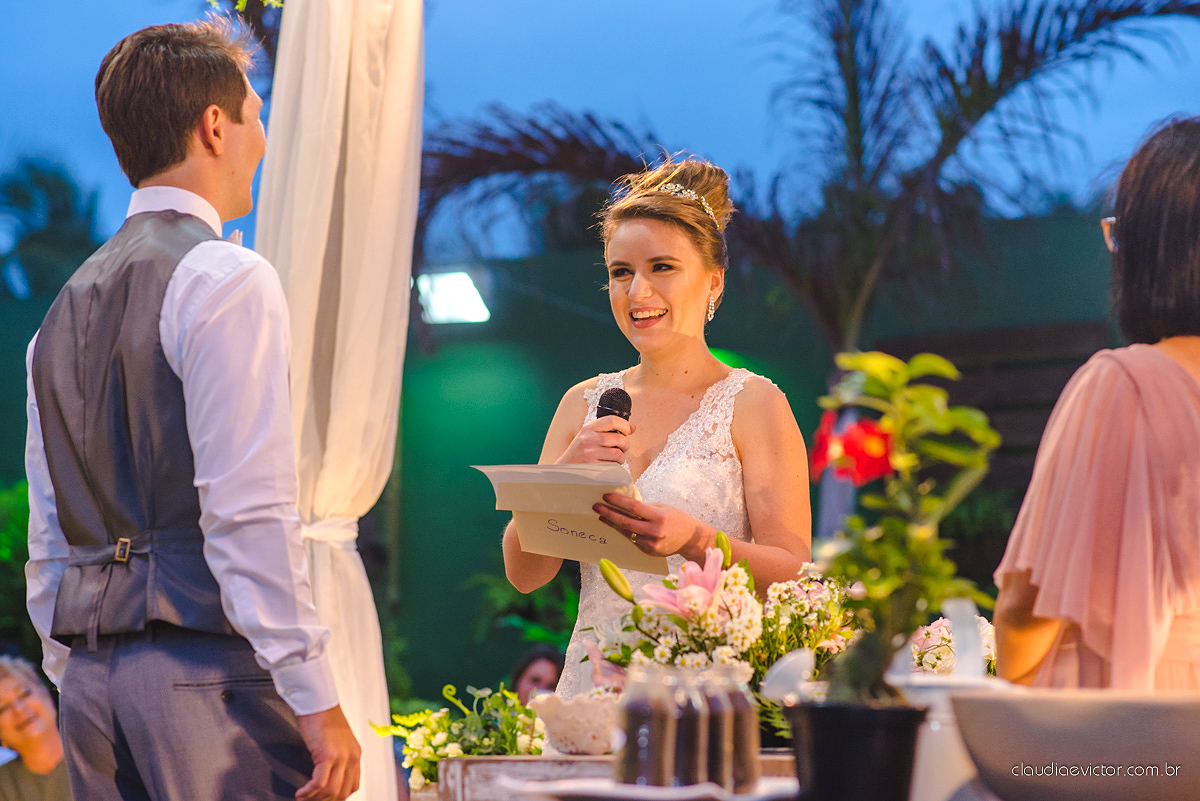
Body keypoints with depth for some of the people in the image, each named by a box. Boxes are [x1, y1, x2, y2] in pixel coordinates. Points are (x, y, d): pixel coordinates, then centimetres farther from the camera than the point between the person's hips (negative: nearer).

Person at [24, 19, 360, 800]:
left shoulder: (67, 306, 16)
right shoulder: (227, 279, -8)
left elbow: (49, 540, 17)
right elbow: (247, 512, -16)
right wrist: (316, 700, -15)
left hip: (93, 677, 8)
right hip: (205, 667, -8)